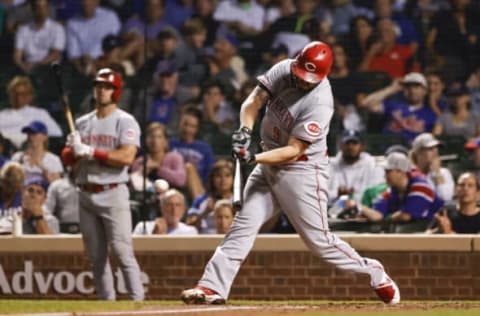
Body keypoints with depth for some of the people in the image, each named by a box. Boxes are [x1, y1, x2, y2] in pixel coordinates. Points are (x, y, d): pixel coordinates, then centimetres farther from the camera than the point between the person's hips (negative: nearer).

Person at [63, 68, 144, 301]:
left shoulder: (125, 122, -3)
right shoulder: (82, 123, 16)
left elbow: (127, 157, -16)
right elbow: (67, 157, 14)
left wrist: (91, 152, -17)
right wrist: (73, 149, -9)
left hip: (112, 194, -6)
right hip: (86, 195, 6)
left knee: (122, 251, -13)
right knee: (96, 255, 7)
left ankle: (138, 301, -14)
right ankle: (106, 301, 12)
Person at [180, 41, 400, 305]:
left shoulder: (320, 103, -26)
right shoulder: (283, 70, -7)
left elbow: (294, 150, -25)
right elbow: (254, 100, -5)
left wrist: (255, 158, -35)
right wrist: (245, 130, -24)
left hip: (302, 170, -6)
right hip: (269, 163, 6)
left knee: (318, 240, -3)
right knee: (244, 224, -3)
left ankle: (375, 274, 15)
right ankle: (212, 287, -6)